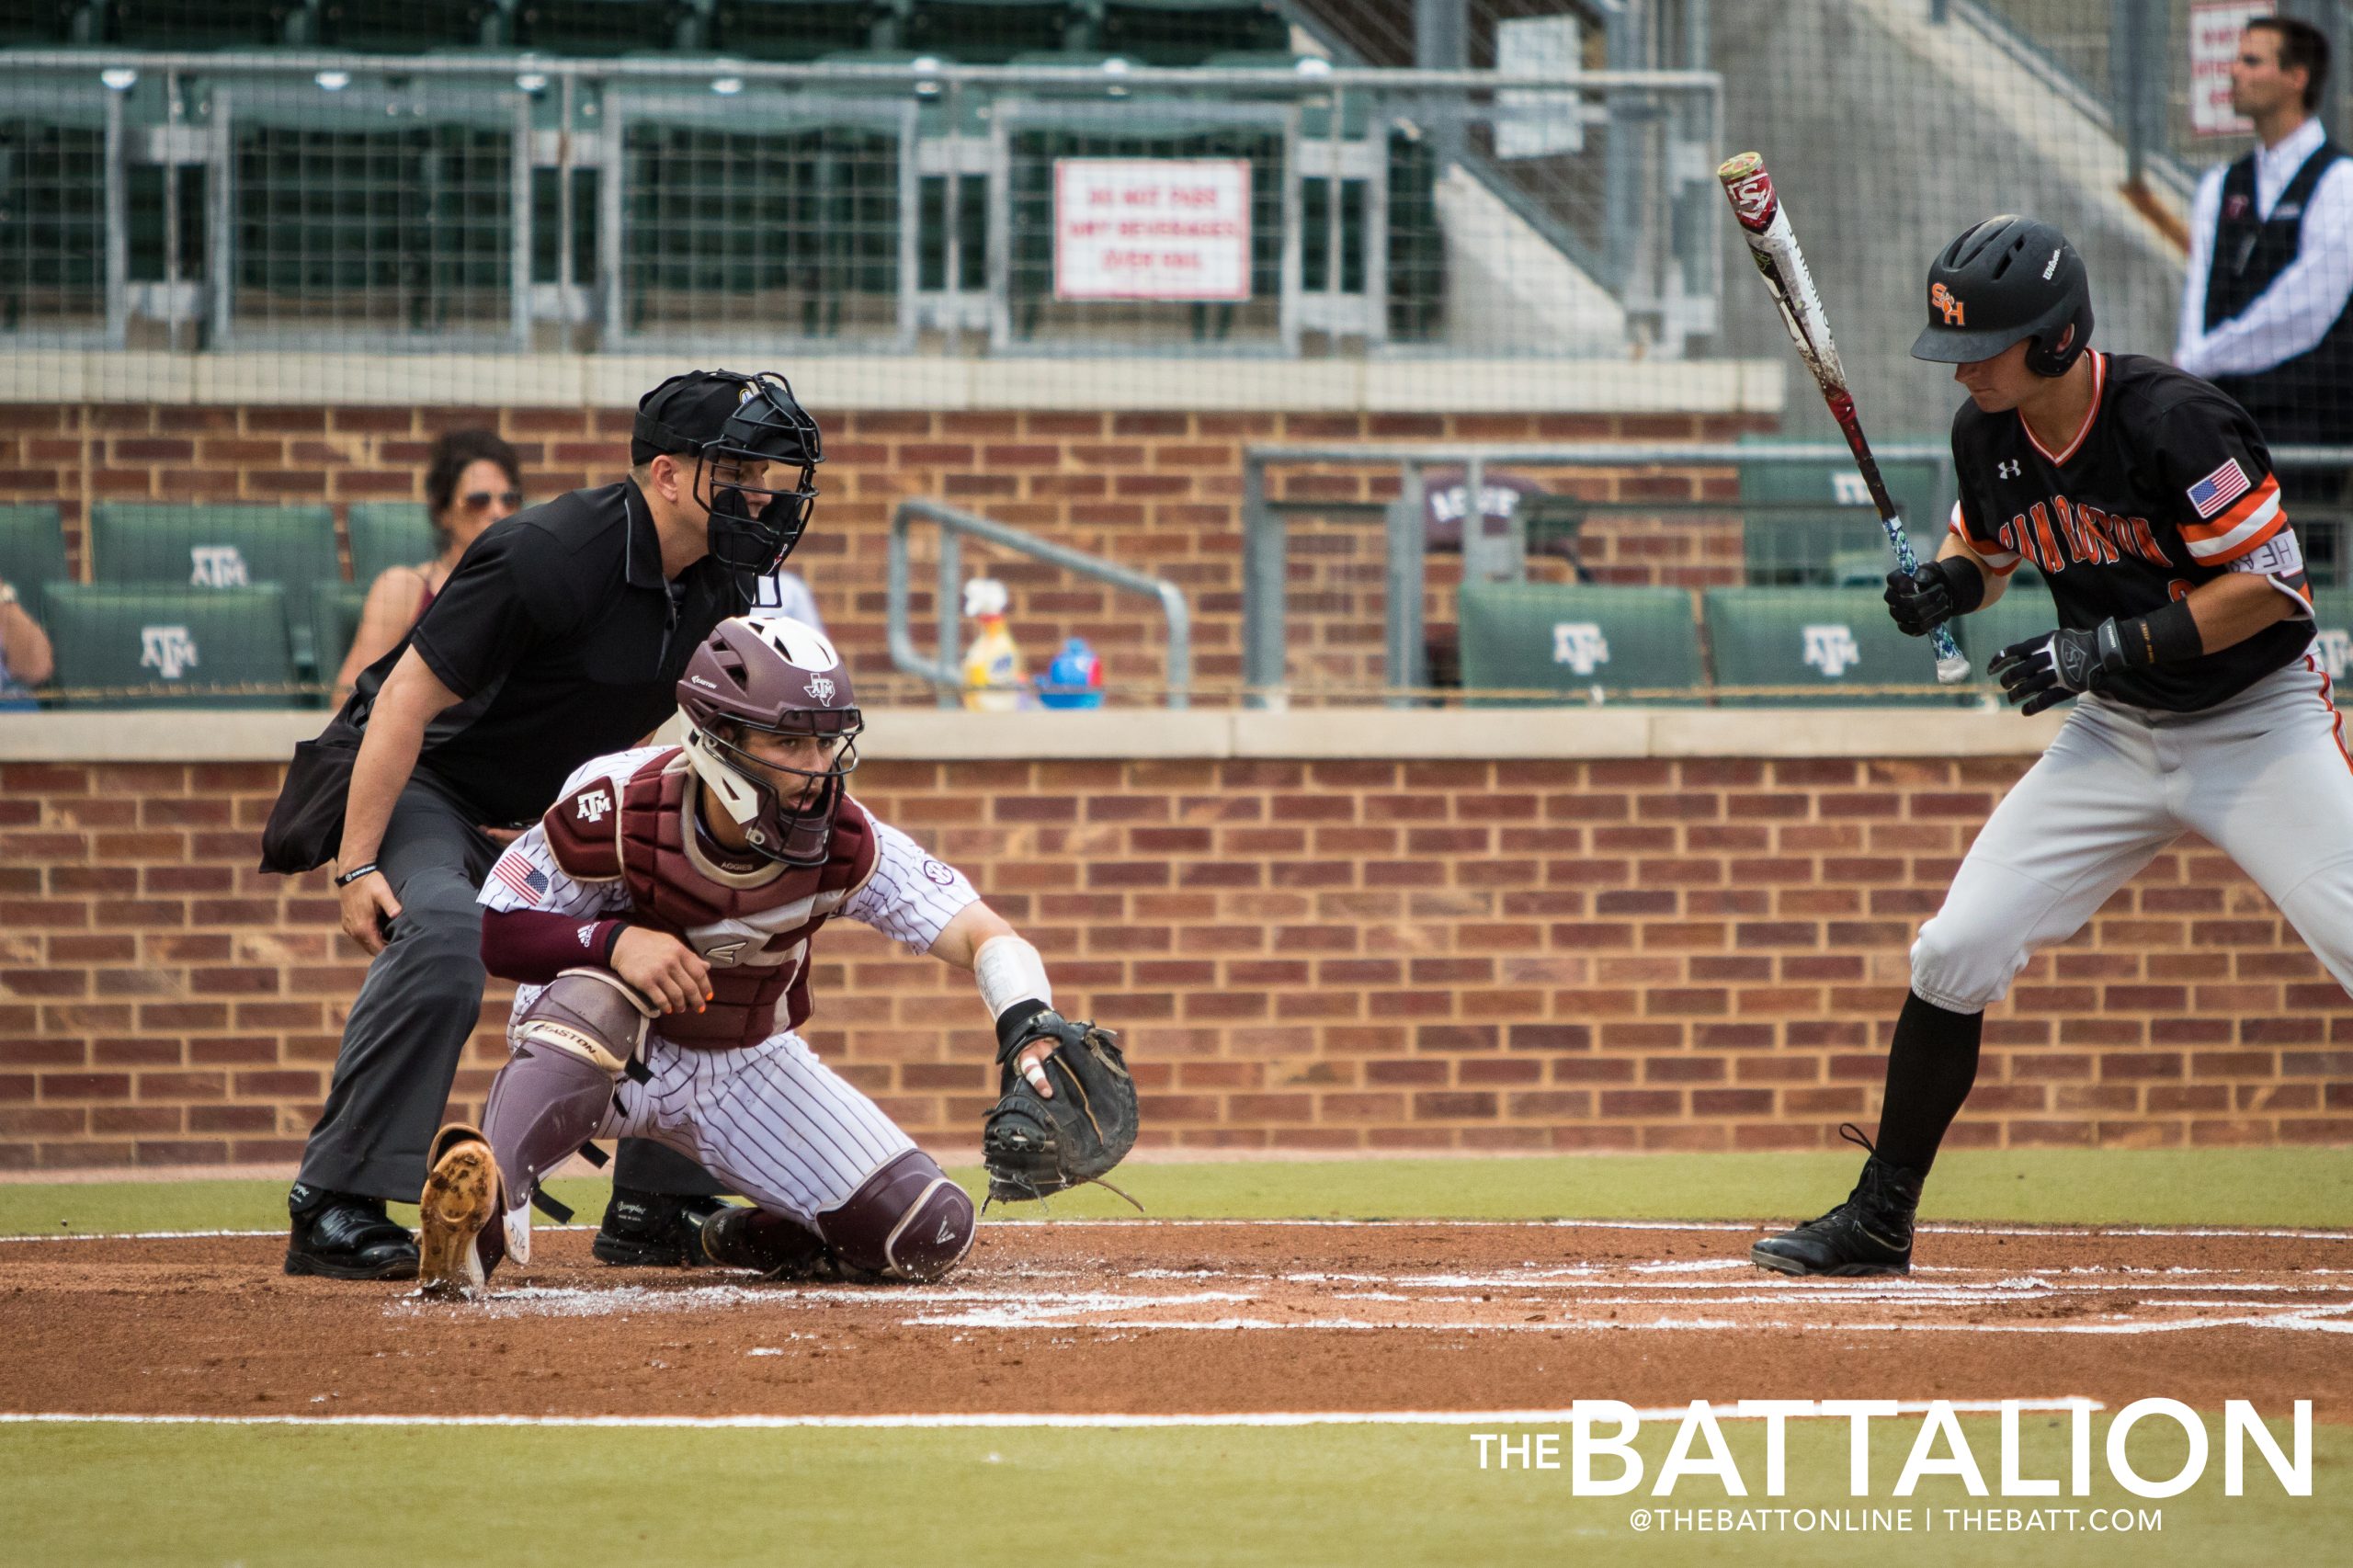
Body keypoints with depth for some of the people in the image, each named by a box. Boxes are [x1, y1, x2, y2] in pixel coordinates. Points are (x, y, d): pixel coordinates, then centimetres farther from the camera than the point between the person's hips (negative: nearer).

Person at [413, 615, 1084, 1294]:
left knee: (931, 1232, -10)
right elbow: (494, 933, -19)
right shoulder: (620, 809, -26)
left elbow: (982, 934, -29)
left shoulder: (844, 844, -21)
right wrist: (614, 940, -38)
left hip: (745, 1068, 4)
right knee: (592, 1001, -41)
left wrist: (1031, 1027, -50)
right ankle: (482, 1208, -53)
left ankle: (740, 1240, 16)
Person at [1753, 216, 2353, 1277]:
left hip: (2258, 725, -6)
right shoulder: (1988, 433, -4)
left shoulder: (2172, 421, -24)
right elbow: (1984, 546, 17)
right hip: (2119, 735, 6)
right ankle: (1877, 1222, 11)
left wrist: (2109, 647, -25)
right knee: (1956, 952, -2)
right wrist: (1946, 586, -7)